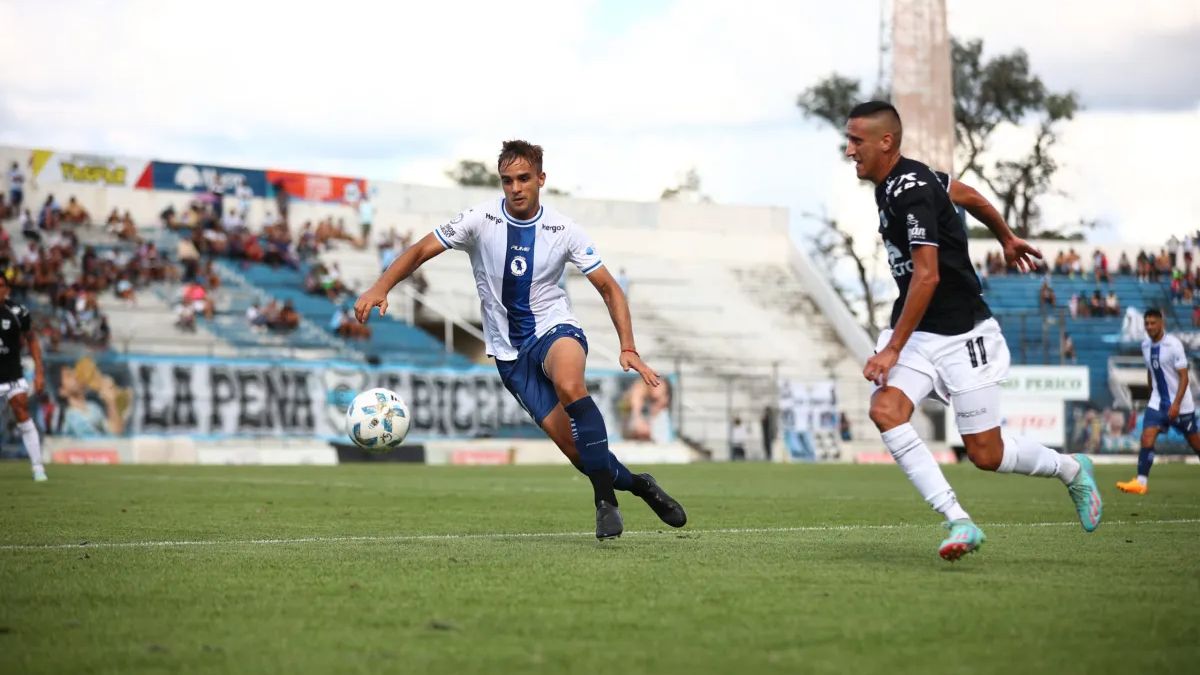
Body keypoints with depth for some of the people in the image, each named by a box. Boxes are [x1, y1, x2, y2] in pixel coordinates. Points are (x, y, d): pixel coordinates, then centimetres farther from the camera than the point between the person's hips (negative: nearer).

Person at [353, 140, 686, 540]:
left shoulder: (564, 230, -5)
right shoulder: (481, 220, -6)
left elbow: (608, 288, 0)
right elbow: (421, 251, -6)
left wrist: (628, 349, -10)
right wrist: (380, 289, -23)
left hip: (555, 328, -1)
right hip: (509, 350, 1)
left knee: (569, 384, -38)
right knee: (573, 446, -11)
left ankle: (605, 498, -30)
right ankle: (637, 485, 16)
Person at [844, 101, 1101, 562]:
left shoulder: (910, 190, -22)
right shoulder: (897, 181, 6)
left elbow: (926, 276, -26)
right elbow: (968, 195, 22)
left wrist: (893, 350, -27)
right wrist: (1006, 238, 38)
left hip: (961, 336, -8)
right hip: (917, 331, 8)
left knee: (986, 455, -1)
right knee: (884, 410, -18)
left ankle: (1071, 470, 30)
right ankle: (958, 522, -16)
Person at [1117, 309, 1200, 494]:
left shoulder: (1173, 345, -16)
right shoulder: (1145, 344, 3)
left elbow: (1184, 377, -17)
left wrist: (1176, 404, -24)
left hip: (1180, 404, -5)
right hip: (1157, 402, 5)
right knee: (1147, 438, -13)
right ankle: (1141, 482, -14)